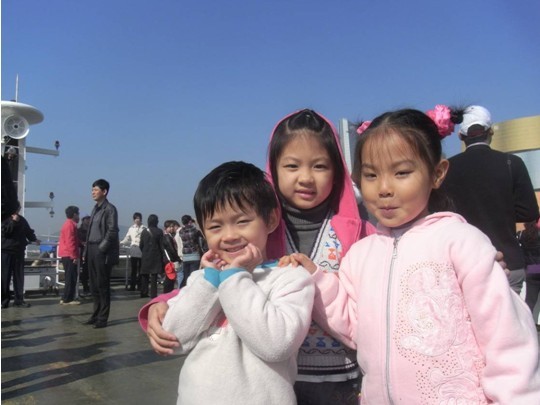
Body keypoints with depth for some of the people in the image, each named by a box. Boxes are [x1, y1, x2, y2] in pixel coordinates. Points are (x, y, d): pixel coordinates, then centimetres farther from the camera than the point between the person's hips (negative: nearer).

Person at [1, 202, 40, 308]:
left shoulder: (21, 220, 12)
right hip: (6, 251, -4)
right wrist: (13, 222, -17)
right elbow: (4, 231, -15)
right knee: (5, 277, -4)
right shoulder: (5, 219, -1)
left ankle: (19, 299, 10)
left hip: (19, 251, 4)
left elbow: (28, 231, 22)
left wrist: (34, 239, 11)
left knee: (19, 276, 5)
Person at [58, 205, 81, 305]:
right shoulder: (70, 225, -15)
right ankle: (67, 299, -3)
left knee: (70, 278, 14)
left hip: (67, 255, 11)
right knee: (71, 278, -6)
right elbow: (70, 242, -21)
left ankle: (67, 298, 17)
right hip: (69, 255, -11)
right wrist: (74, 256, -22)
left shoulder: (68, 224, 18)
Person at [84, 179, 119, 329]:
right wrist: (87, 249, 10)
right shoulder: (95, 209, 17)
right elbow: (90, 230, 18)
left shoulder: (109, 209, -7)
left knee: (102, 285, -1)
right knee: (94, 286, 12)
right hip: (92, 251, 8)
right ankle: (96, 315, 22)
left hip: (102, 253, -8)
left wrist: (101, 248, -15)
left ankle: (102, 318, 6)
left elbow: (112, 231, -14)